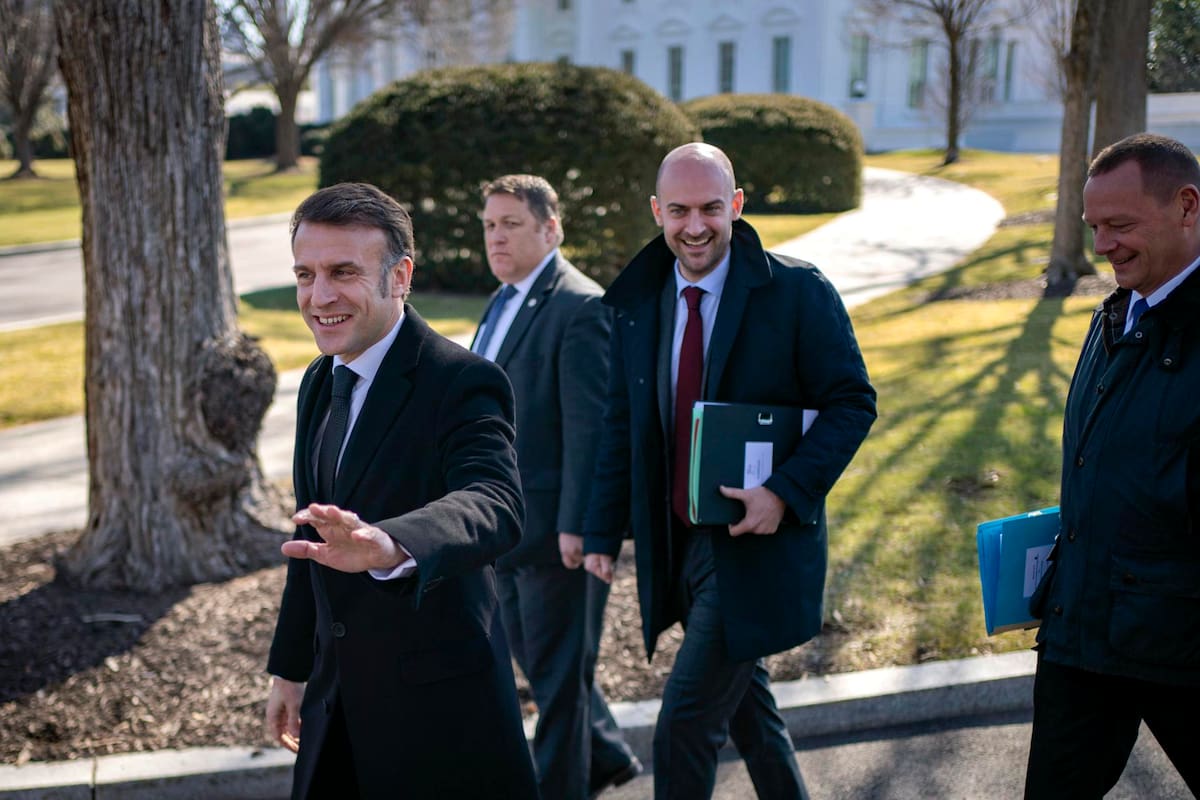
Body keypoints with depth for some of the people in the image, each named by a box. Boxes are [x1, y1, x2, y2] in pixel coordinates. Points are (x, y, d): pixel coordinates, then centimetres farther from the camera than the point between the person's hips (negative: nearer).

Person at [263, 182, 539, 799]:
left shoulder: (463, 383, -18)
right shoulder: (319, 383, 7)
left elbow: (494, 506, -36)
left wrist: (387, 547, -55)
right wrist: (291, 668, 18)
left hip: (440, 714, -7)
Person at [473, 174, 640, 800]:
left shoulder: (580, 307, -18)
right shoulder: (506, 299, 12)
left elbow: (588, 424, -21)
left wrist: (576, 524, -22)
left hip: (555, 521, -10)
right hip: (508, 522, 10)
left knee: (557, 665, 5)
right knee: (527, 649, 20)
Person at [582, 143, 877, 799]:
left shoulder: (797, 292, -10)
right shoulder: (638, 303, 5)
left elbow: (852, 403, -9)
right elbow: (621, 426, 10)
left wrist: (785, 492, -21)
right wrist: (603, 530, 6)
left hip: (756, 542, -5)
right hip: (675, 544, 6)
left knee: (683, 729, -7)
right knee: (745, 708, 20)